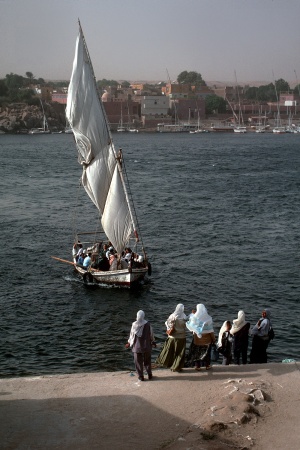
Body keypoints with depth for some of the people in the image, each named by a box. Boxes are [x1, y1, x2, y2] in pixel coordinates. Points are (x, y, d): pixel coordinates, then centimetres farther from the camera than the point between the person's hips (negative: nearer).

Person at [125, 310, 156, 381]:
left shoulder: (134, 325, -11)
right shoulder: (147, 324, -13)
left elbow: (131, 334, 0)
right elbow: (151, 334, -3)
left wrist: (129, 343, 16)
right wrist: (153, 342, 14)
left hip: (137, 346, 0)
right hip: (146, 346, 0)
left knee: (138, 362, 10)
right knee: (147, 361, 16)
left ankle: (141, 376, 13)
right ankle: (149, 375, 22)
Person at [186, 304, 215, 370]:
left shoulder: (194, 317, -12)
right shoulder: (208, 318, -13)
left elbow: (190, 325, 6)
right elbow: (210, 329, -10)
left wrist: (192, 315, 10)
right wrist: (213, 338, 0)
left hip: (197, 337, 0)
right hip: (206, 338, 0)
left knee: (197, 351, 11)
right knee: (207, 351, 14)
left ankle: (197, 366, 15)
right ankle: (207, 365, 21)